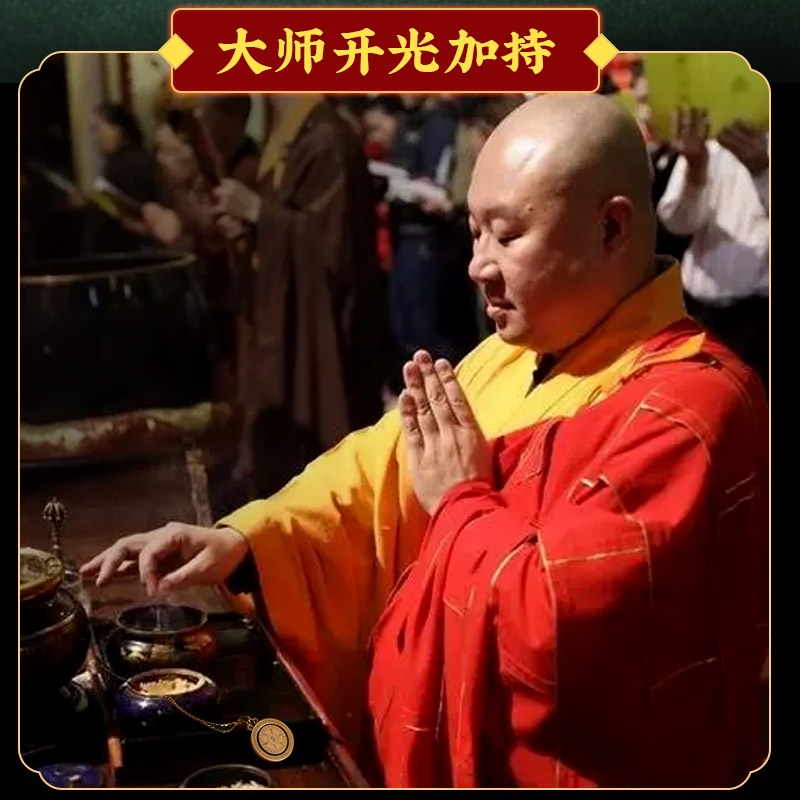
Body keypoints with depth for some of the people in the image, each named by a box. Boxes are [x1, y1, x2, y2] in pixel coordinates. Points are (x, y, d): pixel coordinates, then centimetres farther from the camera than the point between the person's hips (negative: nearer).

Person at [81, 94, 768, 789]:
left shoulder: (687, 408, -22)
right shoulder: (510, 357, 7)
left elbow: (557, 626, -29)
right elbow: (375, 478, 9)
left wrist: (461, 503, -14)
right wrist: (243, 540, -6)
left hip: (553, 777, -7)